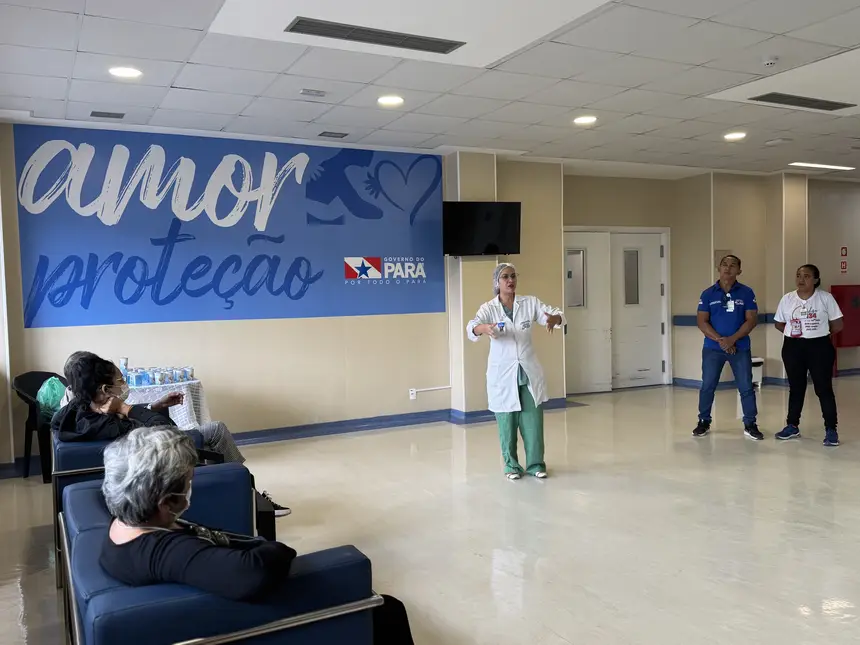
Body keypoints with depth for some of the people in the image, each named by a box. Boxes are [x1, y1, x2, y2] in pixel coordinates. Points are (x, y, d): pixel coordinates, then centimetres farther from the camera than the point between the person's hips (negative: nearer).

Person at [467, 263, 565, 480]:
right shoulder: (488, 308, -6)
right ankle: (511, 465, 23)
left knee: (533, 421, 5)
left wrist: (553, 319, -32)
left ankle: (535, 464, 22)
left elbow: (556, 314, -6)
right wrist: (484, 328, -47)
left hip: (529, 373, 2)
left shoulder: (530, 303, 1)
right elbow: (471, 328, -23)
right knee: (507, 424, 6)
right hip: (502, 375, -2)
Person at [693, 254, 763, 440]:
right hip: (713, 347, 1)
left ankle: (750, 425, 12)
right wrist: (720, 339, -15)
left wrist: (732, 339, -16)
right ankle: (704, 422, 19)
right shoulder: (708, 294, 1)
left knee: (746, 387, 1)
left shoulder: (746, 293, 0)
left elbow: (752, 320, -4)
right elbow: (702, 321, -3)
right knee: (707, 386, 6)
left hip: (740, 347, 0)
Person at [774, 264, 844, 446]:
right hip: (793, 348, 3)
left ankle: (831, 429, 6)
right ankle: (792, 426, 23)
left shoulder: (825, 298, -6)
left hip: (819, 347, -3)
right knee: (796, 388, 13)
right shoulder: (787, 299, 1)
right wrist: (794, 333, 3)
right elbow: (779, 324, 11)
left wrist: (819, 333, 4)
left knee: (824, 388, -2)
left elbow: (838, 324, -2)